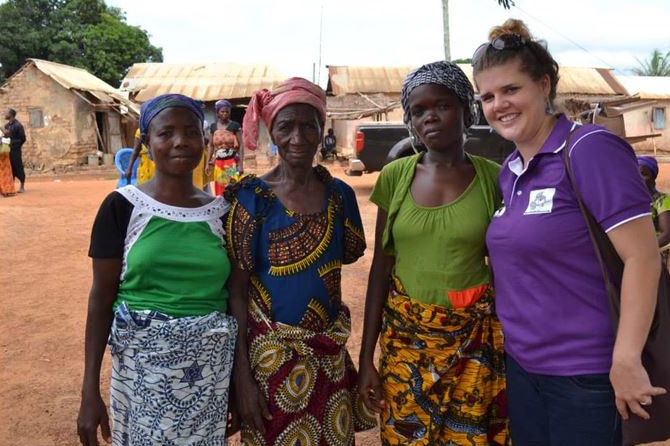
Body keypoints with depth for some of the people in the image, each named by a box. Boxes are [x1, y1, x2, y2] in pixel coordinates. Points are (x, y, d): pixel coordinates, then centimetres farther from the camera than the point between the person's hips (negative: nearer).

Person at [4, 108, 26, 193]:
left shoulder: (18, 125, -9)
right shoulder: (7, 125, 12)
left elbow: (22, 138, -10)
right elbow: (5, 136, 18)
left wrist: (14, 145, -10)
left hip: (15, 151, -6)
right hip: (8, 151, 6)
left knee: (18, 168, -1)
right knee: (10, 169, 9)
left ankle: (22, 187, 6)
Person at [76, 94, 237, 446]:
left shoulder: (221, 211, 2)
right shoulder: (122, 206, -6)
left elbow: (235, 297, 7)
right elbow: (101, 298, -3)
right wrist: (90, 390, -6)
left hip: (211, 366, 2)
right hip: (143, 363, -2)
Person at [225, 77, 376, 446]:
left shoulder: (340, 194, -1)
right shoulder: (251, 197, -12)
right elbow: (235, 290, -11)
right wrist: (241, 375, -13)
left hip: (330, 356, 4)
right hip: (270, 356, -4)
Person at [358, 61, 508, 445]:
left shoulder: (493, 178, -5)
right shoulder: (395, 176, -3)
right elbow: (381, 267, 1)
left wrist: (515, 348, 3)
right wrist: (367, 357, 0)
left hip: (474, 339, -1)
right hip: (405, 337, 1)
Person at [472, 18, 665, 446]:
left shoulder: (590, 149, -16)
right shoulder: (509, 171, 6)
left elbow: (643, 257, -19)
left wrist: (626, 360, -20)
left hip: (585, 373, -7)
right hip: (521, 364, 7)